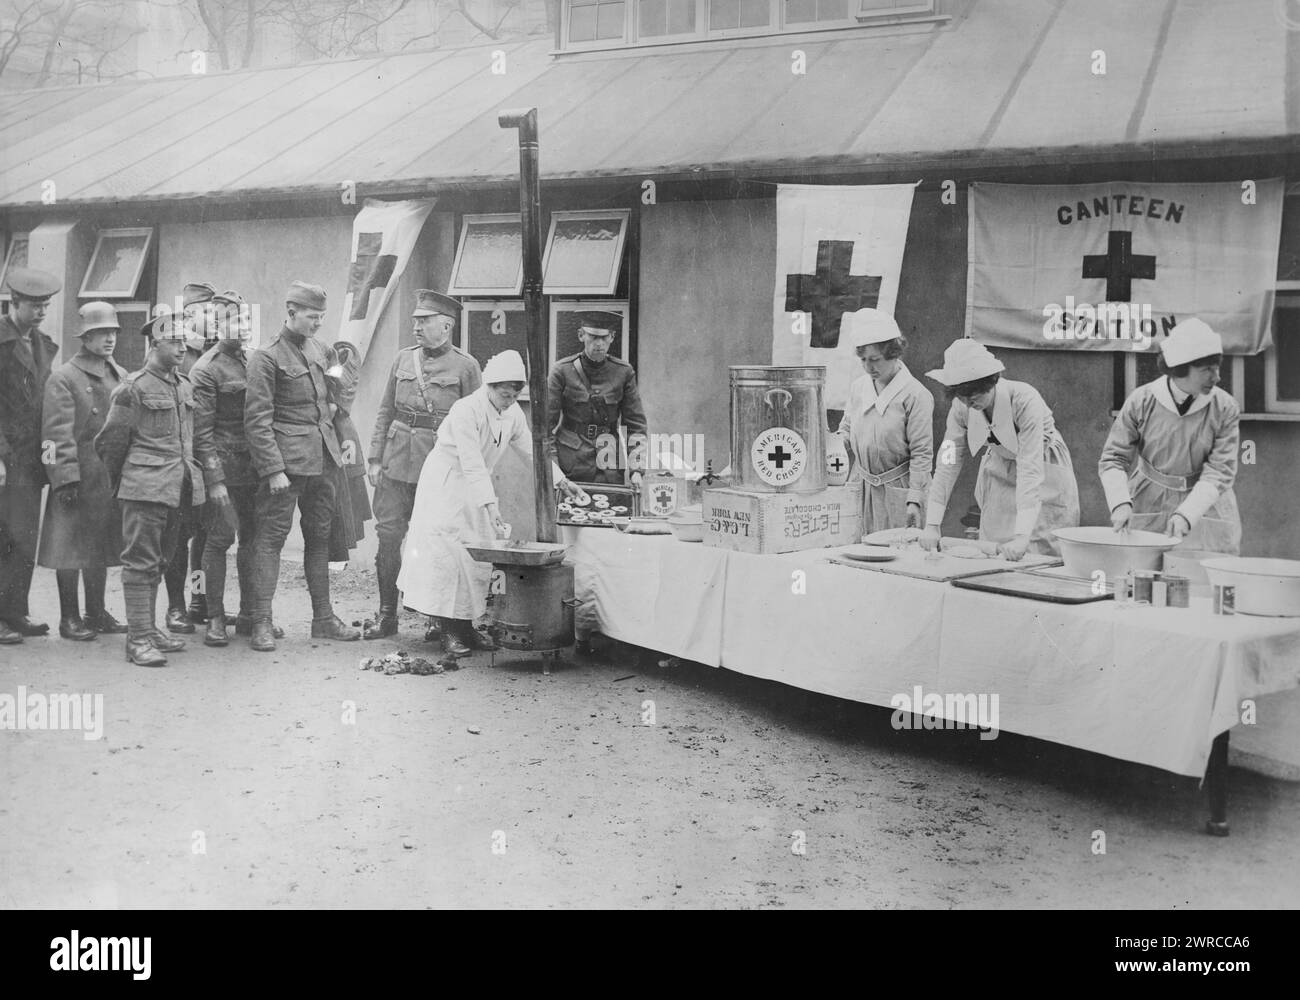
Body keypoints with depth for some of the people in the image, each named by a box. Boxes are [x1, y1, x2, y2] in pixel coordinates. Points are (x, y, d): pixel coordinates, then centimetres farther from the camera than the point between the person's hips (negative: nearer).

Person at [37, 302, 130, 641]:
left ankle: (96, 613, 23)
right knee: (71, 548, 0)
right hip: (77, 479, -6)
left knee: (101, 547, 13)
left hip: (112, 479, 6)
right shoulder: (63, 378, -8)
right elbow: (57, 433, -13)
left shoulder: (121, 376, 12)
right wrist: (66, 478, -19)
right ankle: (69, 618, 9)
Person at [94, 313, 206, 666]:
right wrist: (119, 481, 6)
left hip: (179, 488, 7)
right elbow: (110, 440, -2)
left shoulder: (184, 387, 15)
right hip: (146, 487, -7)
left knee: (158, 561, 13)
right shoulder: (133, 388, -7)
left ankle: (148, 629, 22)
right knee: (141, 561, -6)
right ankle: (138, 638, -5)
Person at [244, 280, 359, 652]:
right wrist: (273, 469, -17)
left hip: (323, 460, 7)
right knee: (271, 537, -4)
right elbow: (257, 420, -12)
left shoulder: (319, 352, 14)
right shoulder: (266, 358, -8)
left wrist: (339, 442, 13)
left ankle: (324, 618, 19)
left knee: (320, 537, 11)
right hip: (286, 461, -7)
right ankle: (261, 623, -1)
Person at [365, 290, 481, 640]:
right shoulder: (402, 359, 11)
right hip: (397, 463, 4)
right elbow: (385, 412, 14)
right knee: (388, 535, 1)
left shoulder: (466, 367, -1)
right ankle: (387, 614, 11)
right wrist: (375, 458, 7)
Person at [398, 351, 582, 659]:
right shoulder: (466, 410, -24)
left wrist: (560, 480, 6)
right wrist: (491, 506, -34)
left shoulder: (513, 414, 0)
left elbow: (531, 449, 14)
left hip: (477, 487, 7)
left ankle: (466, 627, 10)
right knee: (447, 552, -11)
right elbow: (472, 465, -29)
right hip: (446, 484, -7)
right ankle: (450, 633, -7)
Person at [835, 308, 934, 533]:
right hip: (861, 488, 5)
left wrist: (914, 501, -15)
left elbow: (921, 454, -11)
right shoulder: (858, 387, 8)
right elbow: (846, 431, 21)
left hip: (898, 492, -5)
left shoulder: (915, 395, -11)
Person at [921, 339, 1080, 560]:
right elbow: (948, 462, -14)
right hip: (1000, 473, 4)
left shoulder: (1024, 400, -32)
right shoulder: (961, 407, -17)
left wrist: (1022, 536, -43)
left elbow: (1030, 469, -36)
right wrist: (932, 525, -20)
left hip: (1045, 477, -4)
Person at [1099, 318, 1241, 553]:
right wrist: (1121, 503, -23)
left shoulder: (1225, 409, -9)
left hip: (1204, 506, 0)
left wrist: (1186, 514, -26)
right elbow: (1113, 459, -6)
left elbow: (1220, 471, -13)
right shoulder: (1141, 401, -10)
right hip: (1147, 507, 0)